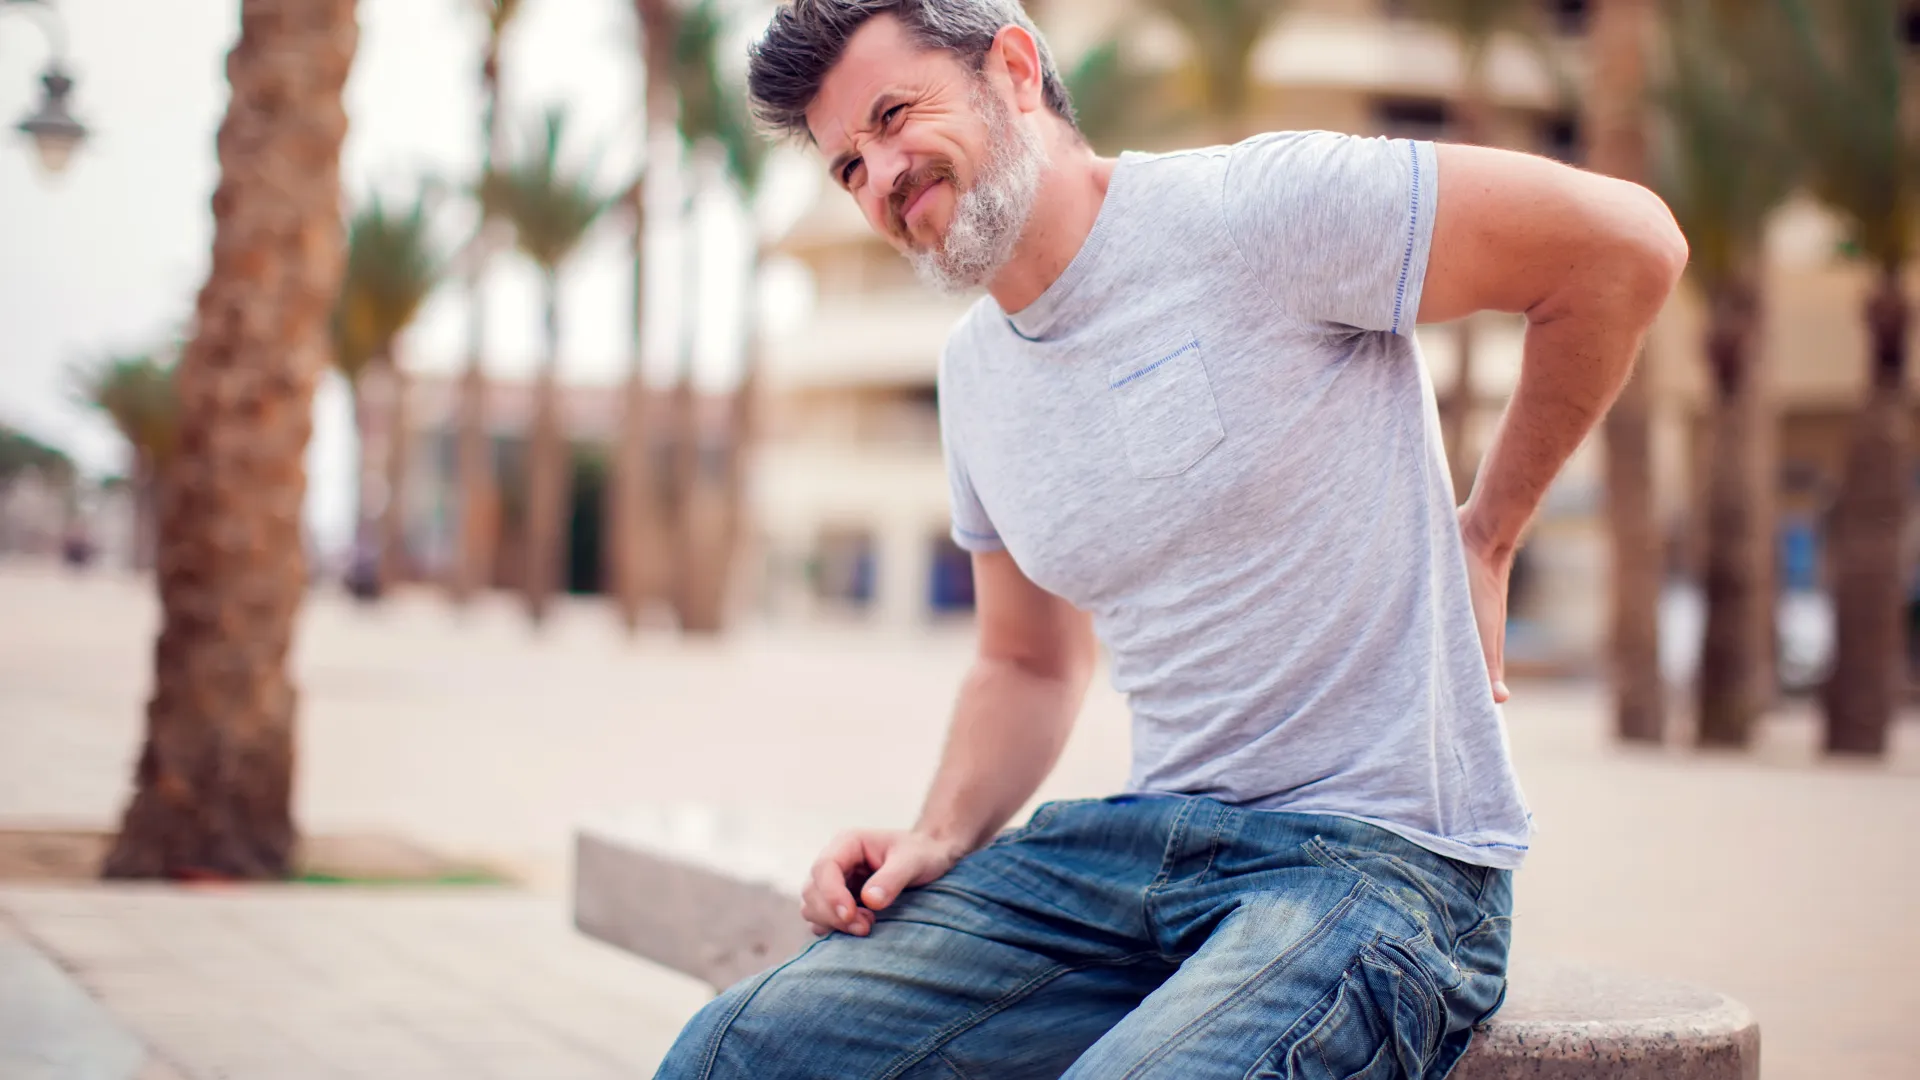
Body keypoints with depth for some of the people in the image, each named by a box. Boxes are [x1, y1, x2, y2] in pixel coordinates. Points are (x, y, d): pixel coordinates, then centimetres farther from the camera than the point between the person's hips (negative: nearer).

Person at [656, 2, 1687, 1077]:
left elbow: (1628, 241, -9)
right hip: (1143, 840, 6)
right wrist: (944, 836, 4)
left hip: (1378, 857, -6)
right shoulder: (976, 369, 13)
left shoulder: (1255, 206, -12)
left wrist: (1484, 536, 0)